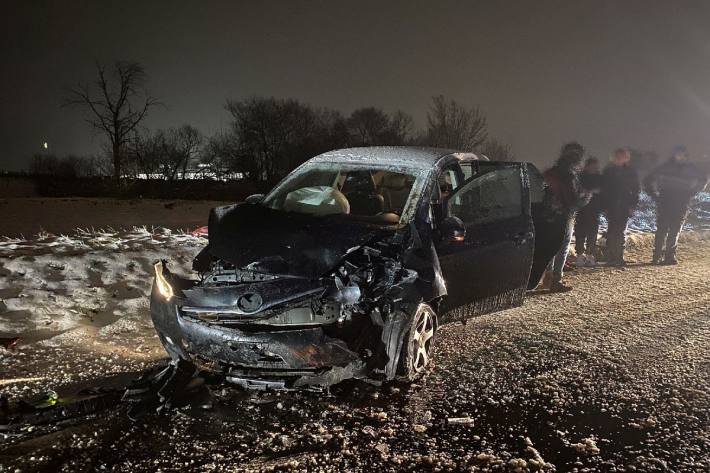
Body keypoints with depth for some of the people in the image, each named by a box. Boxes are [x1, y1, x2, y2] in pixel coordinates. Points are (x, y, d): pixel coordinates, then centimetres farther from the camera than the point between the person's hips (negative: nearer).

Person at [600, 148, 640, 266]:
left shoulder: (631, 172, 5)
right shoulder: (608, 171, 3)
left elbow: (636, 190, 5)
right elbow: (604, 190, 2)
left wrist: (632, 206, -5)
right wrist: (605, 206, -5)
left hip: (625, 207, 1)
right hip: (612, 207, -1)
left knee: (621, 233, 2)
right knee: (612, 232, -3)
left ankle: (619, 257, 6)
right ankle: (610, 257, -1)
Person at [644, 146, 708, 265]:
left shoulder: (691, 169, 5)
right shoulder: (665, 167, -1)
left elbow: (703, 180, 23)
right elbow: (648, 181, 7)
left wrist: (691, 193, 13)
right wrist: (655, 196, 1)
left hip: (681, 206, 2)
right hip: (664, 204, -2)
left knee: (675, 232, 2)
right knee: (662, 230, -5)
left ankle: (670, 256, 8)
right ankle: (658, 256, -3)